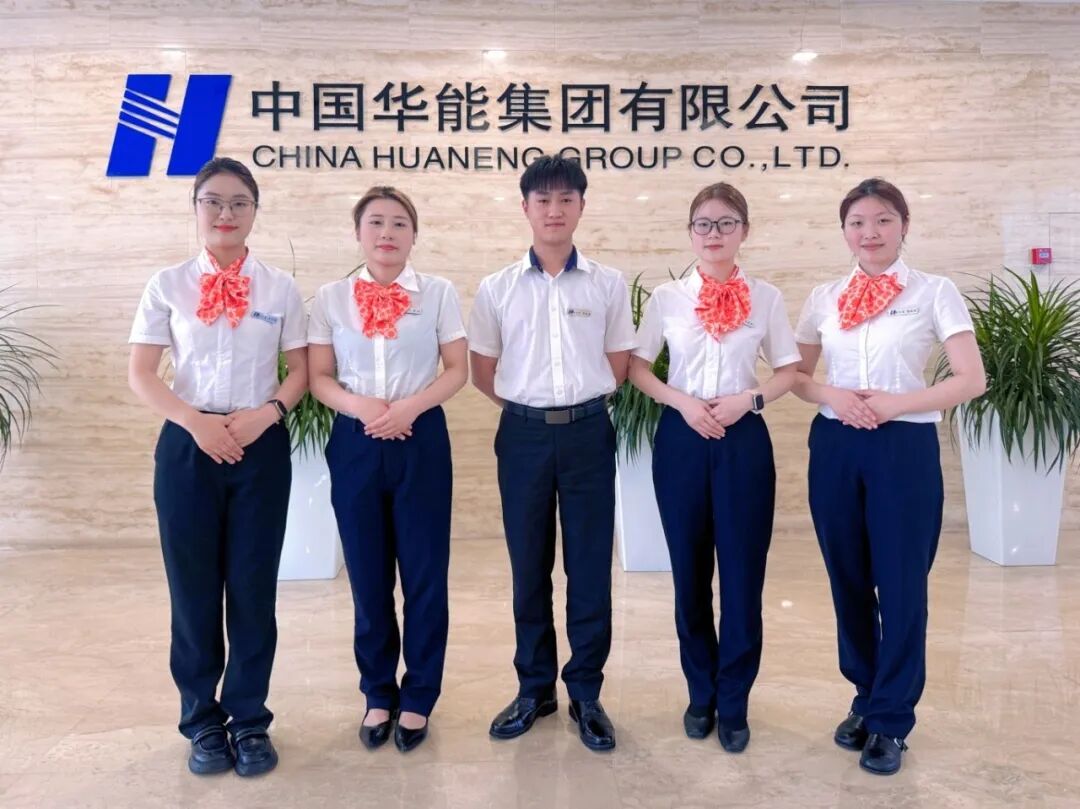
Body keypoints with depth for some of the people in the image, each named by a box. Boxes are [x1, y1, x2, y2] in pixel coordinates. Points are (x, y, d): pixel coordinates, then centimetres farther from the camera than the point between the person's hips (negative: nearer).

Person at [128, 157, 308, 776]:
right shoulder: (168, 285, 4)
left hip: (262, 445, 0)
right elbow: (141, 373, 1)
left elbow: (300, 372, 5)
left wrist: (265, 414, -13)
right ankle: (203, 721, 21)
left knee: (254, 586, 4)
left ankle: (249, 719, 19)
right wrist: (194, 421, -13)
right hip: (187, 444, 0)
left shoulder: (281, 288, 4)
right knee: (193, 586, 5)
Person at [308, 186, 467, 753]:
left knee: (425, 572, 4)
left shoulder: (438, 293, 2)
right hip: (355, 443, 2)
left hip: (421, 439, -1)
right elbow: (319, 377, 3)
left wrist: (410, 406, -16)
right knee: (367, 574, 10)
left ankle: (418, 697, 21)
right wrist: (361, 405, -16)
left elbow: (457, 369, 0)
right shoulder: (331, 298, 5)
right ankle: (379, 694, 26)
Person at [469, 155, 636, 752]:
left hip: (588, 433, 0)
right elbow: (483, 374, 9)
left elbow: (617, 368, 8)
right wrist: (529, 405, 5)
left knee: (590, 566, 5)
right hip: (523, 434, 1)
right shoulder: (496, 289, 3)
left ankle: (585, 693, 20)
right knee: (528, 566, 10)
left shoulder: (608, 285, 2)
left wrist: (578, 403, 3)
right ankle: (534, 688, 25)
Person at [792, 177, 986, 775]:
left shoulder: (935, 292, 0)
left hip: (905, 448, -3)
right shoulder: (825, 297, 9)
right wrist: (832, 395, -9)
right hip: (835, 447, 3)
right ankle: (866, 696, 31)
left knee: (900, 585, 2)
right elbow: (796, 376, 11)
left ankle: (890, 719, 19)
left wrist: (896, 403, -15)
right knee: (848, 580, 11)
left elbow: (972, 379, -5)